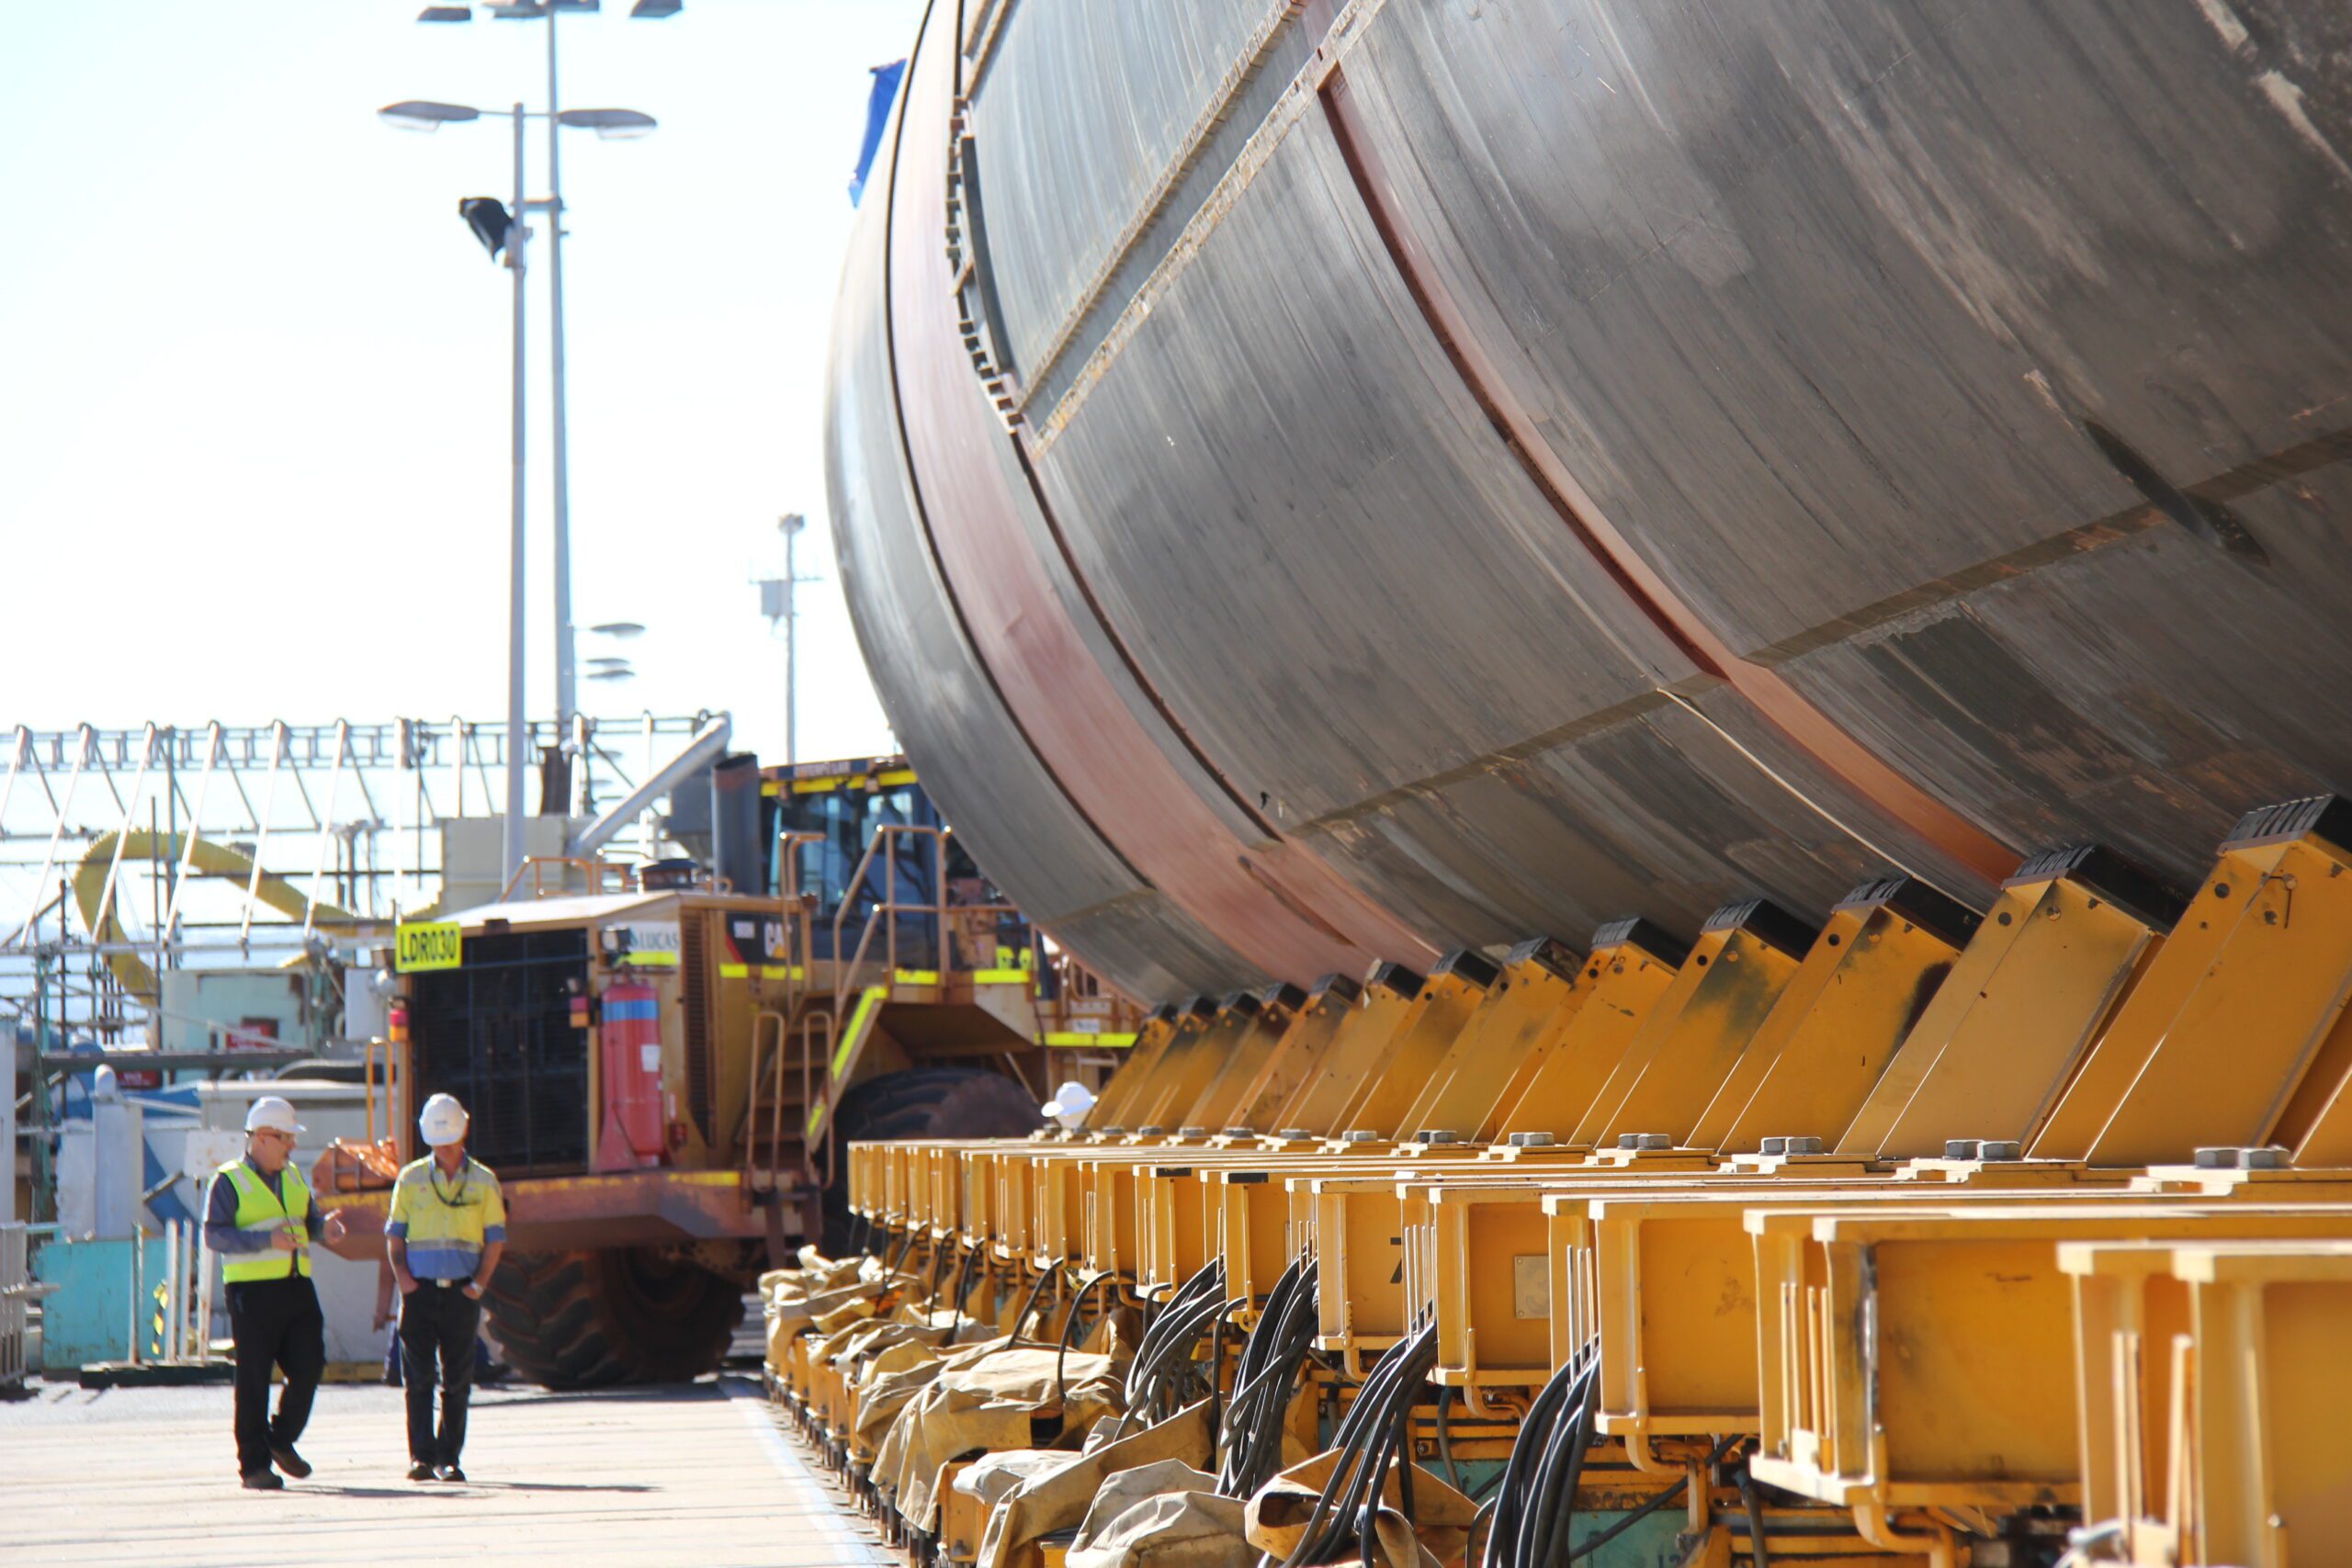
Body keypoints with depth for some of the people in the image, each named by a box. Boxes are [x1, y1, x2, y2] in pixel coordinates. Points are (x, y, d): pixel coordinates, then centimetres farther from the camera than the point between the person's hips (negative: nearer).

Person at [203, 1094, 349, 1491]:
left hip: (297, 1287, 6)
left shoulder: (293, 1177, 18)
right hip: (252, 1291, -6)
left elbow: (308, 1219, 22)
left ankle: (282, 1441, 22)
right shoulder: (229, 1181, -3)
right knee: (254, 1379, -2)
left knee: (309, 1365, 0)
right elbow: (214, 1234, -11)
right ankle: (255, 1466, 3)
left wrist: (324, 1226, -2)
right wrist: (266, 1239, -22)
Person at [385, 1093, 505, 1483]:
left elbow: (495, 1238, 8)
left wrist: (480, 1282, -4)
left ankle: (448, 1458, 5)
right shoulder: (411, 1179, 8)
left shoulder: (483, 1181, 7)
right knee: (418, 1376, -5)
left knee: (457, 1378, 1)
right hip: (420, 1289, 0)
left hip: (461, 1290, 0)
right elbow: (395, 1234, 10)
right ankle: (421, 1456, -4)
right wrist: (402, 1275, -4)